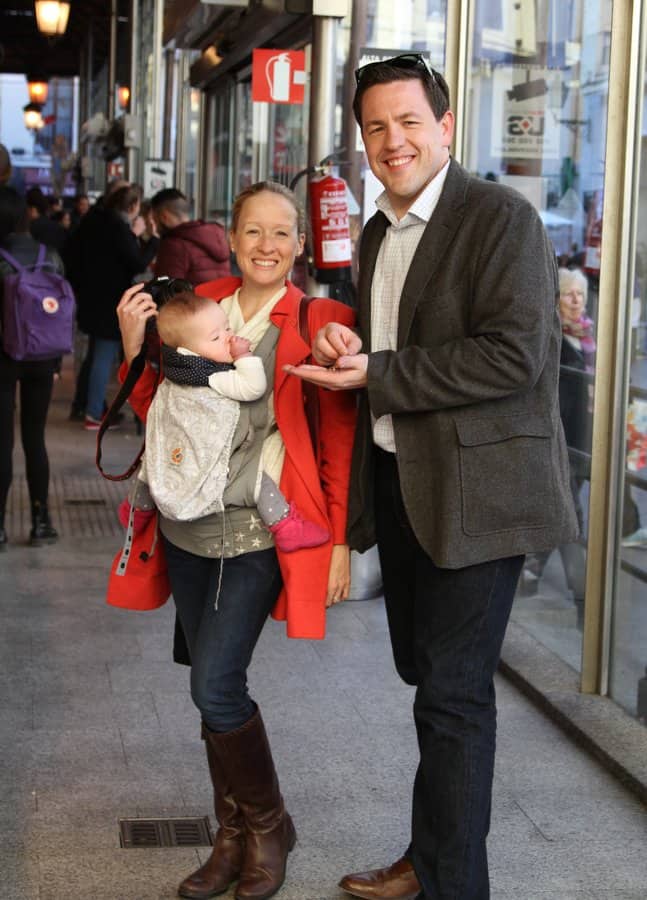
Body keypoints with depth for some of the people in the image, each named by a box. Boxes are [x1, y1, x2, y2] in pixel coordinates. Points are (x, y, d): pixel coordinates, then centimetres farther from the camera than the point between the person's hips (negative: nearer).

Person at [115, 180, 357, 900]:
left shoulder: (319, 322, -5)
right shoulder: (198, 306, 7)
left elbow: (340, 444, -4)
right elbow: (153, 410, 13)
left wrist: (341, 542, -7)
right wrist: (135, 346, -3)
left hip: (261, 531, -5)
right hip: (189, 527, 5)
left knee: (215, 685, -11)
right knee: (212, 686, 11)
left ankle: (267, 827, 13)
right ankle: (233, 837, 28)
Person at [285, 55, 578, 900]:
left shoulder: (502, 218, -12)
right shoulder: (377, 233, 14)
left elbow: (515, 355, -22)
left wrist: (375, 375, -19)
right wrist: (341, 345, -3)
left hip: (475, 487, -8)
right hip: (398, 479, 8)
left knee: (454, 694, -5)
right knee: (426, 674, 18)